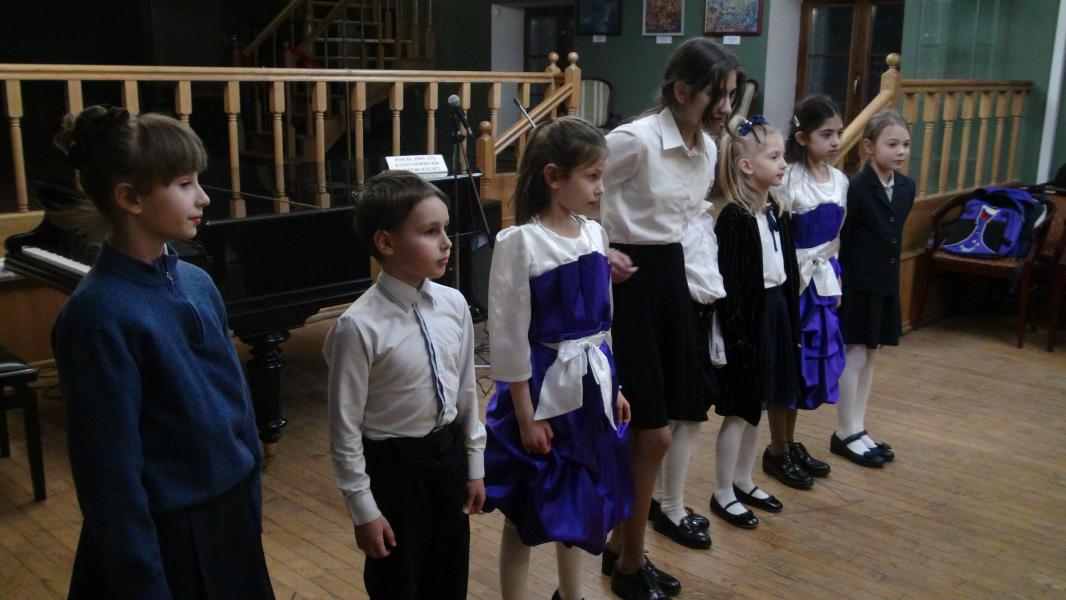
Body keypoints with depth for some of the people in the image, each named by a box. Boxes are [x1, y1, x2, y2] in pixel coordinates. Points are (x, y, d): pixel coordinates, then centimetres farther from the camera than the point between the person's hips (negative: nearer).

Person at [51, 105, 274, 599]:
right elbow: (109, 469, -18)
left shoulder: (197, 283, 0)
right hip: (163, 533, -6)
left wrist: (252, 493, 13)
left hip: (231, 513, 7)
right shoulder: (99, 314, -21)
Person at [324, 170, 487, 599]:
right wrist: (363, 509, -12)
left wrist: (474, 466, 9)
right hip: (394, 465, -5)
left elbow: (466, 391, 4)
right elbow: (345, 428, -17)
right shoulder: (359, 326, -23)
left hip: (449, 452, 5)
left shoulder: (453, 305, -7)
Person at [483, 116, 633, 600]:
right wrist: (526, 415, -15)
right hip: (543, 388, -6)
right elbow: (509, 334, -16)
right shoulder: (519, 242, -16)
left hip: (590, 384, 7)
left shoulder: (594, 234, 3)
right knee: (525, 513, 8)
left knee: (579, 501, 21)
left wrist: (612, 386, 13)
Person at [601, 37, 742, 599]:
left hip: (672, 275, 8)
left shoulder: (708, 149, 8)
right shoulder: (636, 139, -18)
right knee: (653, 432, -4)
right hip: (628, 279, -8)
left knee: (651, 427, 12)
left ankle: (618, 542, 31)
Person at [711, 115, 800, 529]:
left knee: (757, 406, 17)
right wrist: (737, 336, -19)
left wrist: (791, 320, 12)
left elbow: (788, 272, 12)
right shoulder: (734, 218, -16)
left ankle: (743, 482, 32)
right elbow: (729, 283, -18)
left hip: (776, 313, 8)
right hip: (749, 317, -8)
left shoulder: (776, 212, 8)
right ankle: (723, 494, 16)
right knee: (739, 412, 2)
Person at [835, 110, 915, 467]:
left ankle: (858, 429, 24)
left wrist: (890, 275, 11)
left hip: (887, 284, 7)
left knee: (869, 357, 13)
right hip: (857, 286, -7)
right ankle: (845, 434, 12)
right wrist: (839, 285, -15)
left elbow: (894, 235, 13)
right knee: (854, 357, 0)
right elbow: (839, 239, -14)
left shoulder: (907, 188, 5)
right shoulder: (857, 188, -15)